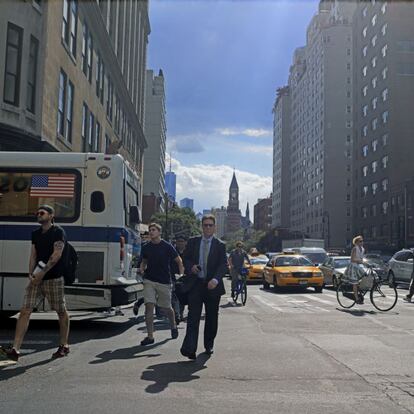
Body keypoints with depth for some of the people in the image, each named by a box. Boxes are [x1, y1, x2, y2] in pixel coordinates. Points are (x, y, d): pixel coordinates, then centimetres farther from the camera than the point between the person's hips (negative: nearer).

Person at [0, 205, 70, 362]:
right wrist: (31, 274, -3)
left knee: (61, 312, 6)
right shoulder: (35, 234, 15)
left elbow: (57, 255, -14)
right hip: (37, 278, 6)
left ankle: (64, 346, 20)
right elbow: (33, 256, 13)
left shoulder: (58, 232, -6)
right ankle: (15, 349, -6)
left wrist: (42, 273, -19)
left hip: (54, 278, -6)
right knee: (25, 311, -4)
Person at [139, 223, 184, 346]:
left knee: (166, 308, 11)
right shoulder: (146, 247, 4)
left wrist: (182, 276, -10)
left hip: (164, 281, -2)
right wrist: (141, 269, -2)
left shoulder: (167, 246, -6)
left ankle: (173, 326, 41)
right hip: (149, 280, 2)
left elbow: (179, 261, 1)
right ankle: (150, 336, -4)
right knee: (149, 306, -10)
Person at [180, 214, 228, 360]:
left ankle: (209, 345, 28)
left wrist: (216, 279, -21)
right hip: (195, 284, 0)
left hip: (212, 285, 0)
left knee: (212, 317, 10)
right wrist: (191, 267, -9)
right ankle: (189, 348, -15)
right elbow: (185, 258, 13)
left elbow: (223, 265, -5)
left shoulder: (220, 245, 3)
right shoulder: (193, 242, 9)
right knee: (193, 316, -10)